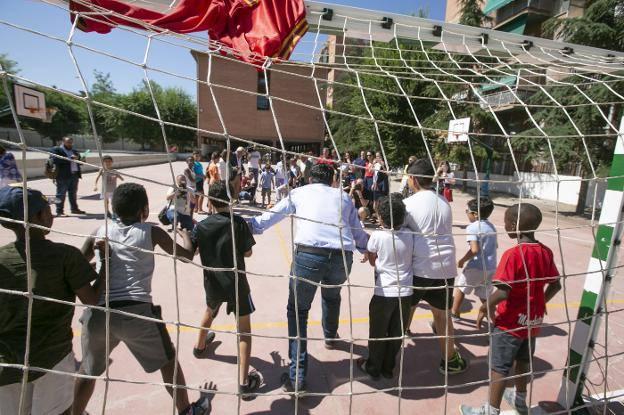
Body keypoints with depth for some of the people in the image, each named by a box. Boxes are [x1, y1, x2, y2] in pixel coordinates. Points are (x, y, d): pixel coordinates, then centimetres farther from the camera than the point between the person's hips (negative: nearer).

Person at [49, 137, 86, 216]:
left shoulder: (74, 151, 22)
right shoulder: (56, 150, 0)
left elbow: (79, 162, 24)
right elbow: (55, 160, -16)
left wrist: (78, 159, 1)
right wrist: (69, 159, -21)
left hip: (74, 175, 6)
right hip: (63, 176, -6)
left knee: (73, 193, 13)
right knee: (61, 194, -4)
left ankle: (74, 209, 21)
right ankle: (59, 211, -1)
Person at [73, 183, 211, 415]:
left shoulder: (100, 233, 11)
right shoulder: (151, 232, 2)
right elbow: (186, 255, 9)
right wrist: (185, 234, 28)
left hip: (97, 312, 3)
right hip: (136, 311, -3)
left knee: (88, 370, 30)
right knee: (168, 361, 19)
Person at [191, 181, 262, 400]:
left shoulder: (201, 226, -8)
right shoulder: (238, 222, -15)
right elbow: (247, 252, -7)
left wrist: (196, 239, 11)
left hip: (212, 283, 4)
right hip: (236, 283, -4)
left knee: (210, 311, 34)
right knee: (244, 328, 6)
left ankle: (200, 346, 58)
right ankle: (244, 382, 3)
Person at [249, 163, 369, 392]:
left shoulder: (299, 192, 20)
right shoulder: (344, 196, 24)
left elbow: (267, 219, 23)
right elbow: (359, 234, 30)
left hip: (308, 254, -3)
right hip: (343, 257, 3)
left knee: (297, 311, 15)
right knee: (332, 295, 34)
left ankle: (297, 376, 12)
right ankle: (330, 337, 57)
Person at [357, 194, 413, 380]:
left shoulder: (377, 236, -14)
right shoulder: (409, 235, -6)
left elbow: (372, 261, -1)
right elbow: (411, 258, 8)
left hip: (384, 293, -3)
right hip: (405, 292, 3)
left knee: (378, 333, 15)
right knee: (396, 333, 17)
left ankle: (373, 367, 31)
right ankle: (388, 368, 32)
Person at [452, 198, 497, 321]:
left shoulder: (472, 227, -16)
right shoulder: (491, 226, 10)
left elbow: (474, 250, -25)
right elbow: (495, 246, 18)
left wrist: (462, 260, -13)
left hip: (477, 267, -7)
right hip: (491, 267, 7)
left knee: (460, 287, 14)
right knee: (484, 295, 17)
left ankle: (454, 313, 27)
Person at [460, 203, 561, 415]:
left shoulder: (513, 254, -25)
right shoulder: (546, 252, -3)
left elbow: (502, 293, -30)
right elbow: (555, 285, 6)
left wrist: (485, 308, -14)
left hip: (511, 322, -7)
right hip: (533, 320, 7)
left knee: (499, 368, 7)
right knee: (523, 361, 26)